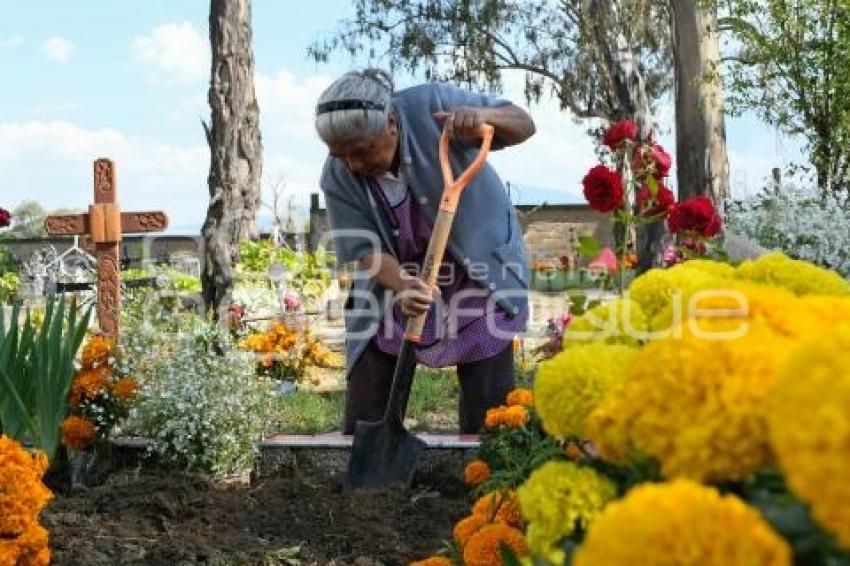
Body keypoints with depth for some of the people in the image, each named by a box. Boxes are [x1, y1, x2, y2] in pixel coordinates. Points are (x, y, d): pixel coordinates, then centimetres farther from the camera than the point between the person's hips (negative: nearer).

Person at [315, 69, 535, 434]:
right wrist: (403, 287, -35)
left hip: (481, 269, -2)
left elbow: (524, 125, -15)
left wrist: (484, 116, -37)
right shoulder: (337, 177, -15)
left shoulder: (430, 107, -22)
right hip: (397, 283, 2)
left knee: (489, 406, -2)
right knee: (365, 407, 1)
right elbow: (365, 250, -15)